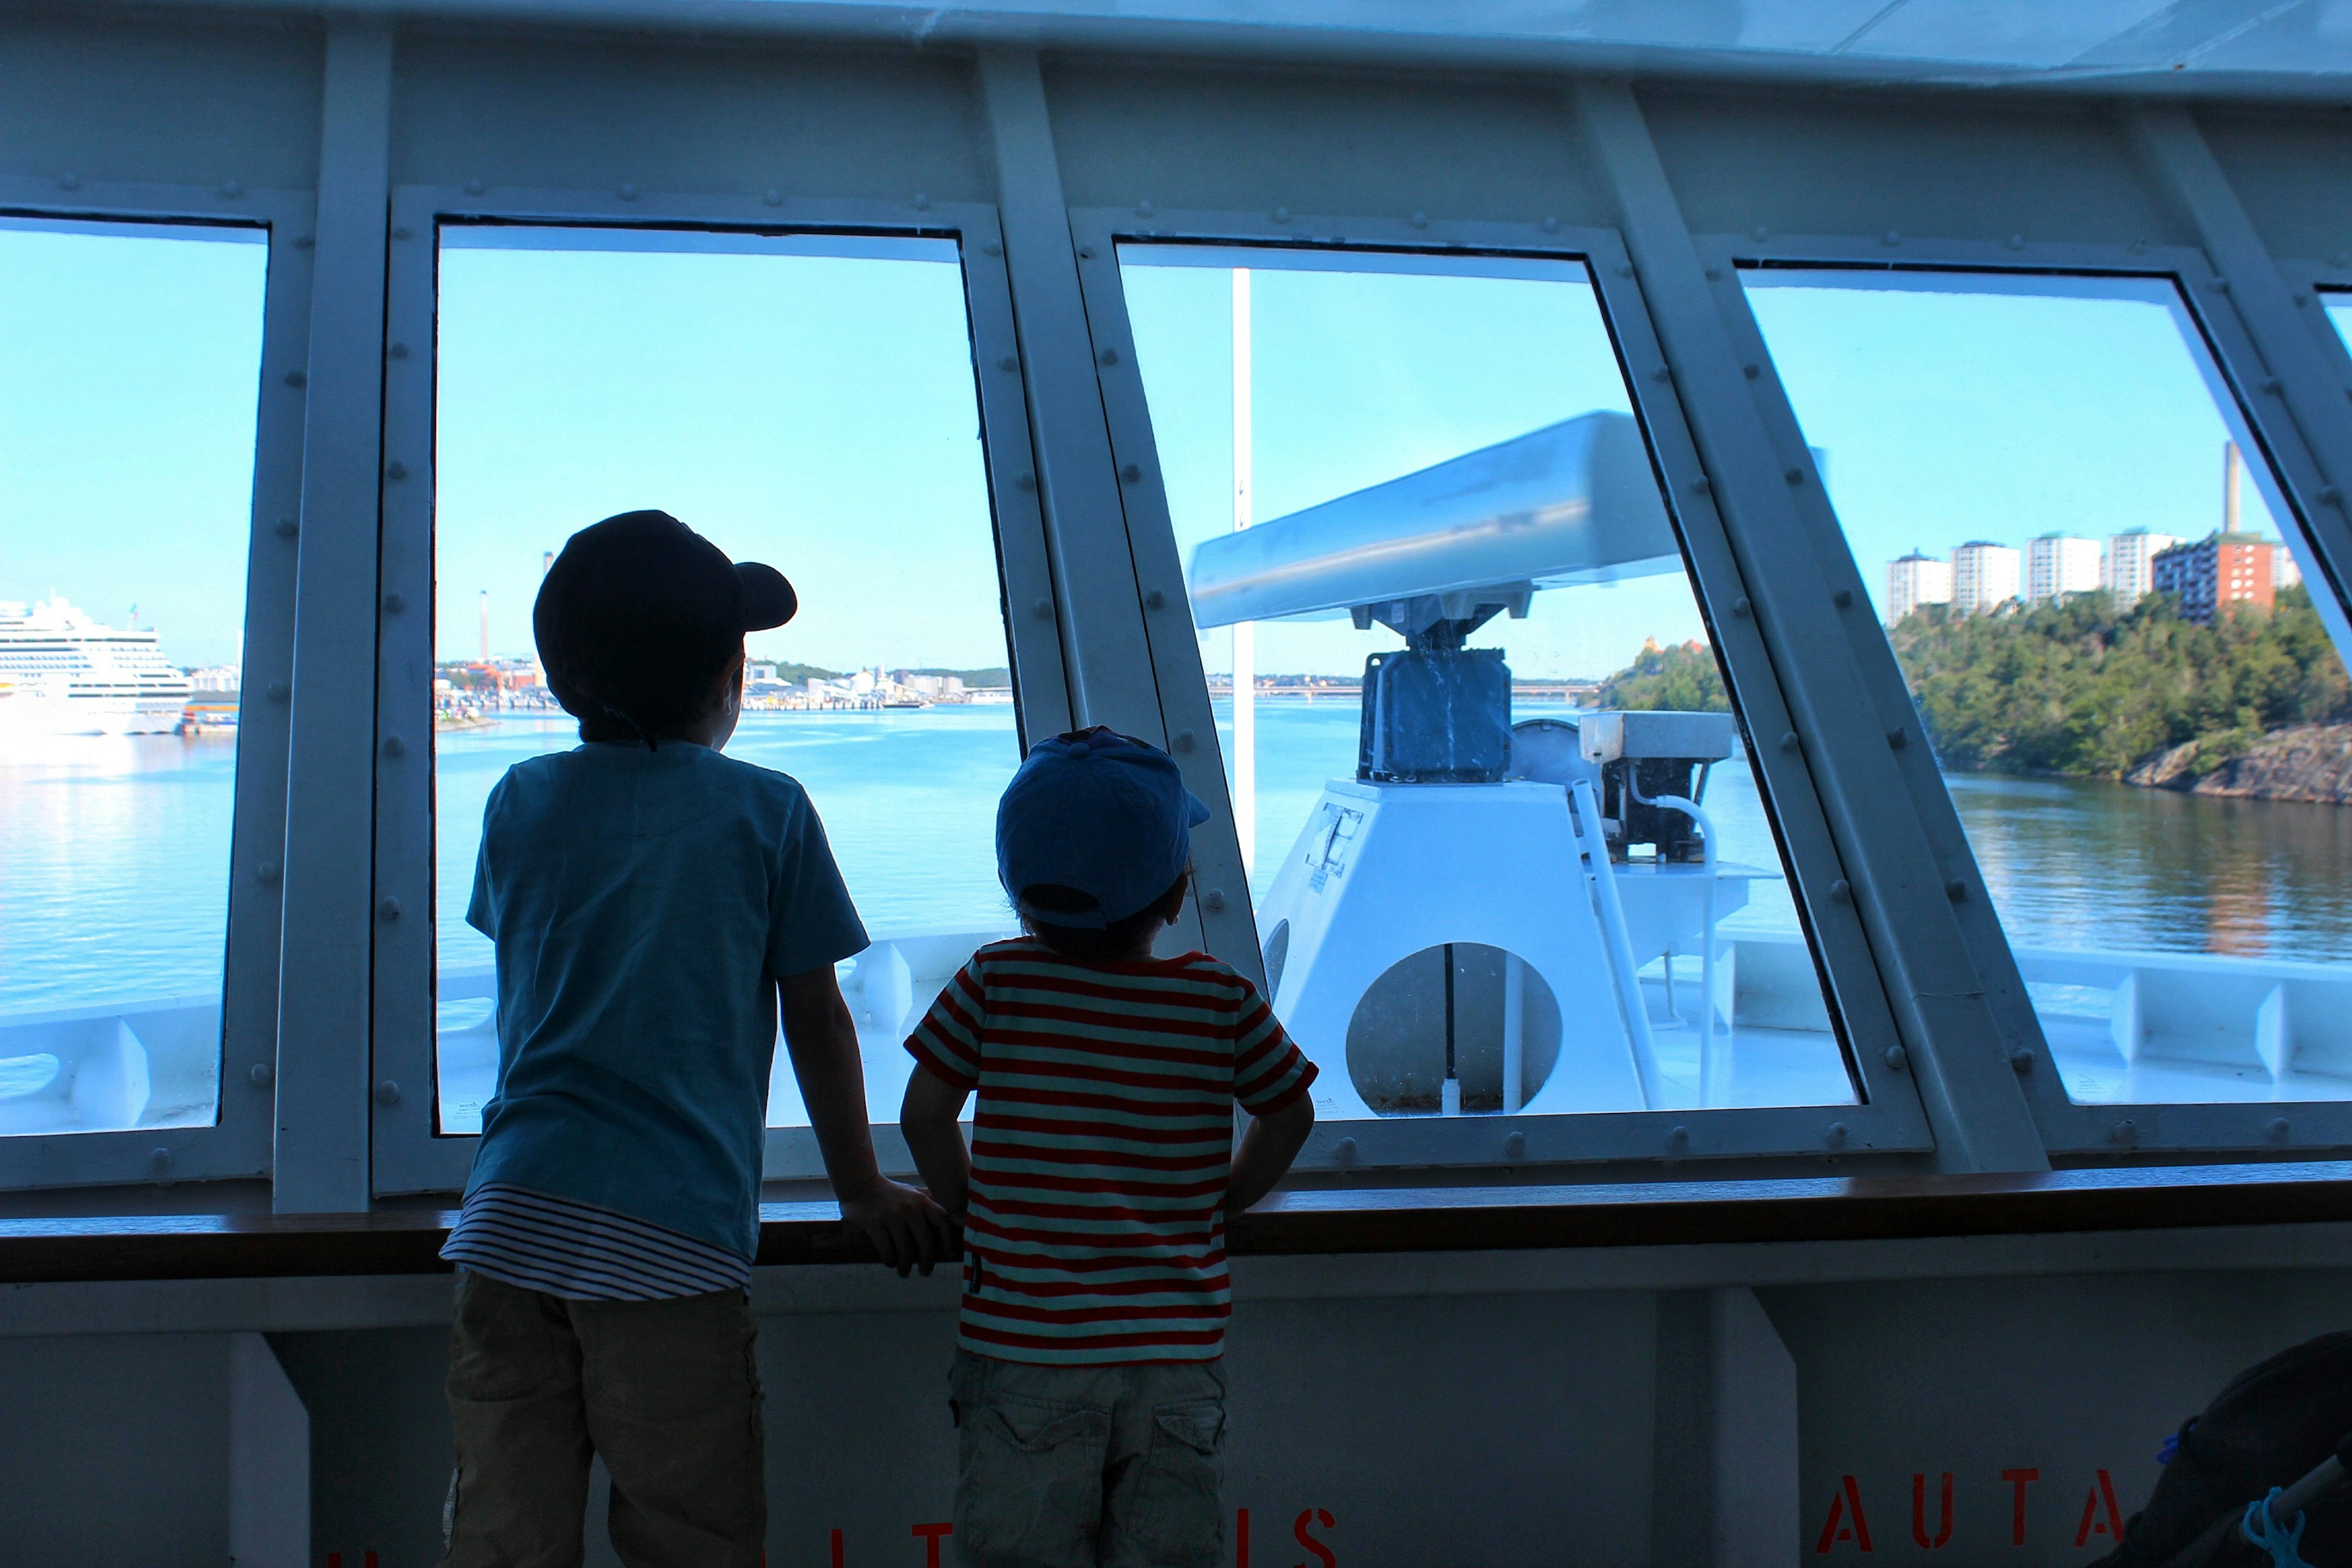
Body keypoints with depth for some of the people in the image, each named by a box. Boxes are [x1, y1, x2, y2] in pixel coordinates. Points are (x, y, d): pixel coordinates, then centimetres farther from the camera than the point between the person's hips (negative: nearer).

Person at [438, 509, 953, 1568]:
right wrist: (863, 1193, 22)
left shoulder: (520, 802, 13)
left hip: (511, 1220, 3)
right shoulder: (765, 810, 4)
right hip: (671, 1239, -3)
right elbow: (818, 1027, 10)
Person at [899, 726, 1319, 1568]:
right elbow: (1288, 1116, 9)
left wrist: (971, 1208, 16)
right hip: (1176, 1353, 1)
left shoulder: (994, 983, -5)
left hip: (1021, 1345, -1)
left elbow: (925, 1112, 0)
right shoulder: (1222, 1000, -3)